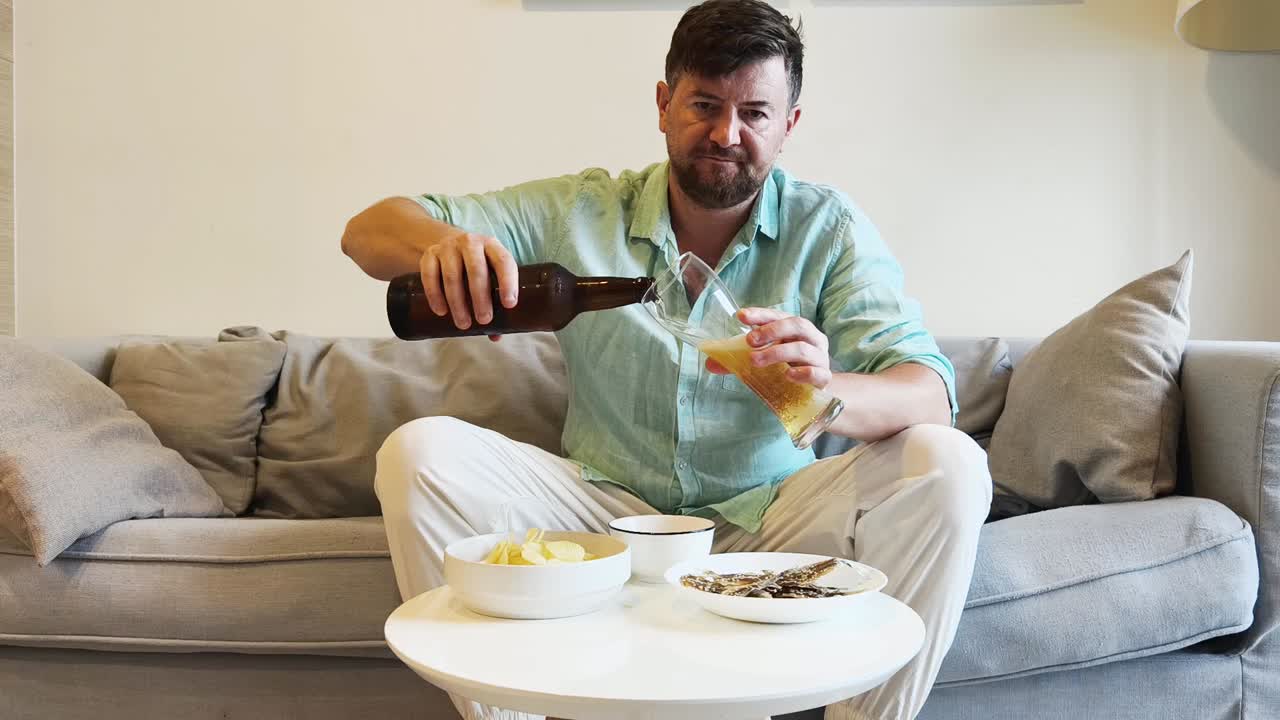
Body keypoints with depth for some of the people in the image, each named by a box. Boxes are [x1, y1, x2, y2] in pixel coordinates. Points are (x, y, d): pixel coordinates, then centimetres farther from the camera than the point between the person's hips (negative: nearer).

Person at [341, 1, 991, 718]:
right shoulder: (581, 210, -1)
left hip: (770, 513, 0)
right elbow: (370, 229, -2)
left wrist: (828, 394, -40)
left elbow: (929, 394, -14)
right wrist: (440, 244, -29)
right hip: (610, 510, 1)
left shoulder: (829, 228, -3)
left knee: (950, 467, -24)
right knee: (419, 453, -20)